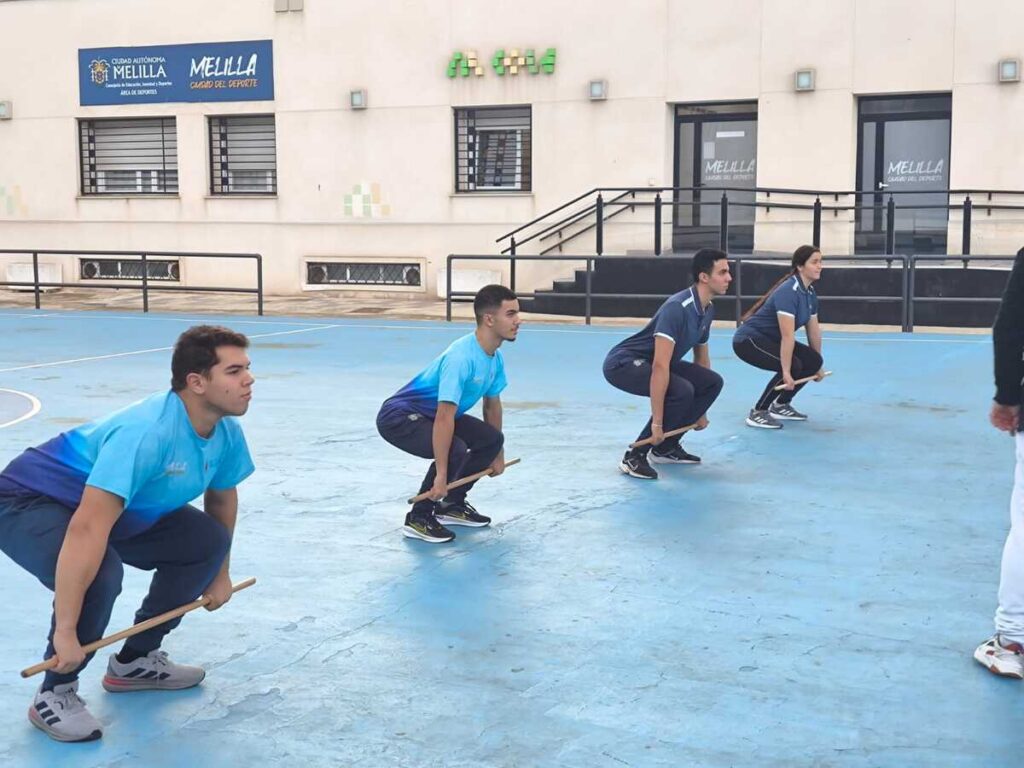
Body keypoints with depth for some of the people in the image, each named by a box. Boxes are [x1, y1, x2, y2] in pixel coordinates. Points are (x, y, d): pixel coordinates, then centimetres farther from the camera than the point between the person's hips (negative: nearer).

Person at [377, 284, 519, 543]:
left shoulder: (495, 358, -4)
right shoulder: (461, 357, -32)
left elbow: (492, 405, 12)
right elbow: (444, 419, -36)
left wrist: (498, 454, 18)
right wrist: (441, 475, -36)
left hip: (430, 415, 9)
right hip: (399, 416, -9)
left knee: (492, 440, 1)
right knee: (455, 451, -30)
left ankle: (452, 504, 16)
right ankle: (418, 518, -11)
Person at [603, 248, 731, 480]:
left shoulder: (707, 310, 1)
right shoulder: (677, 308, -28)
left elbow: (701, 359, 16)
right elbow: (660, 367, -33)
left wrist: (700, 412, 20)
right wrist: (657, 422, -34)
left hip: (651, 363, 9)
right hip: (624, 362, -9)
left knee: (712, 382, -2)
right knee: (681, 390, -30)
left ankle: (666, 447, 9)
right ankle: (635, 455, -15)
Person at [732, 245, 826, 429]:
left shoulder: (810, 293, 2)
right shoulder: (788, 292, -27)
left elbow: (814, 330, 12)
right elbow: (788, 336, -32)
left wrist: (818, 366, 18)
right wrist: (786, 373, -34)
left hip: (770, 339, 9)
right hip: (749, 339, -9)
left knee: (813, 361, -2)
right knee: (793, 366, -26)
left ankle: (780, 405, 12)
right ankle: (757, 413, -14)